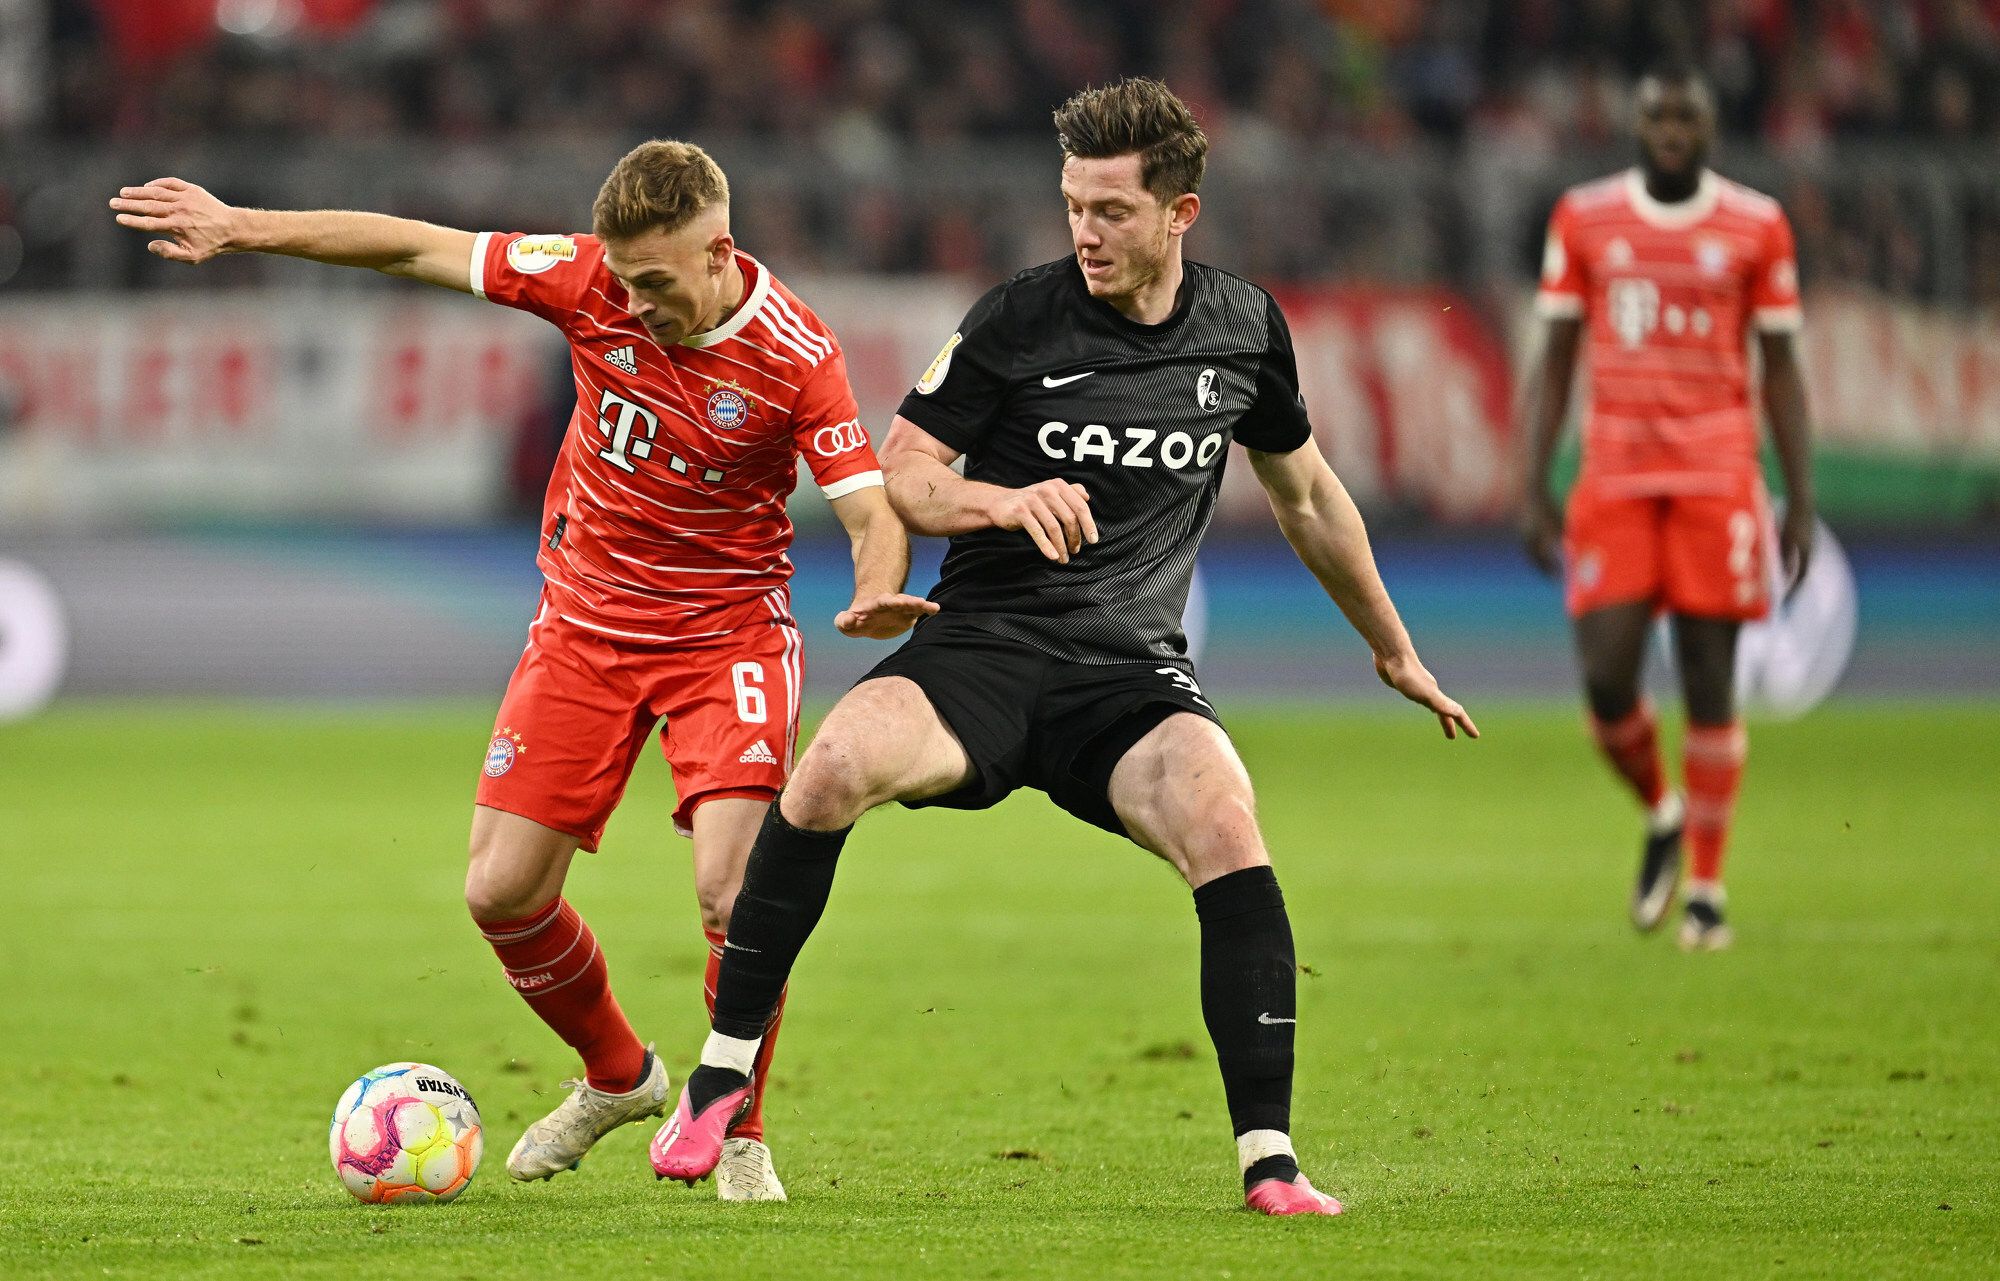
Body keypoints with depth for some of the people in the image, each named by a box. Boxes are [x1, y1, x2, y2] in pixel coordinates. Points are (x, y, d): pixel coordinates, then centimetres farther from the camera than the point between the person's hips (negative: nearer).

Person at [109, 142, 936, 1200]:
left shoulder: (796, 355, -20)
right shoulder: (593, 283, -12)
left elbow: (875, 512, -20)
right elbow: (420, 248, -4)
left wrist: (877, 594, -43)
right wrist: (239, 229, -3)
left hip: (726, 634, -4)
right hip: (587, 624, 4)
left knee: (731, 888, -21)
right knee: (501, 892, 1)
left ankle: (738, 1134, 3)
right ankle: (615, 1077, 28)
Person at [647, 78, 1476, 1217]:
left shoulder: (1245, 329, 6)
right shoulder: (1019, 319, -4)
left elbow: (1306, 493, 23)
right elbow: (899, 474, -1)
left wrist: (1394, 649, 31)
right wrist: (1003, 499, -22)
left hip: (1132, 670, 2)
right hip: (984, 648, -2)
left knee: (1228, 833, -29)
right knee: (832, 769, -31)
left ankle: (1270, 1160, -20)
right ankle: (726, 1076, -15)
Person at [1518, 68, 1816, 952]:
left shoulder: (1756, 226, 3)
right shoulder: (1584, 219, 6)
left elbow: (1781, 368, 7)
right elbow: (1554, 360, 10)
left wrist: (1801, 503, 3)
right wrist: (1535, 490, 4)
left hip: (1717, 475, -1)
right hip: (1614, 474, 1)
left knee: (1709, 682, -2)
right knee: (1606, 678, -7)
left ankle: (1706, 889, 8)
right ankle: (1660, 815, 23)